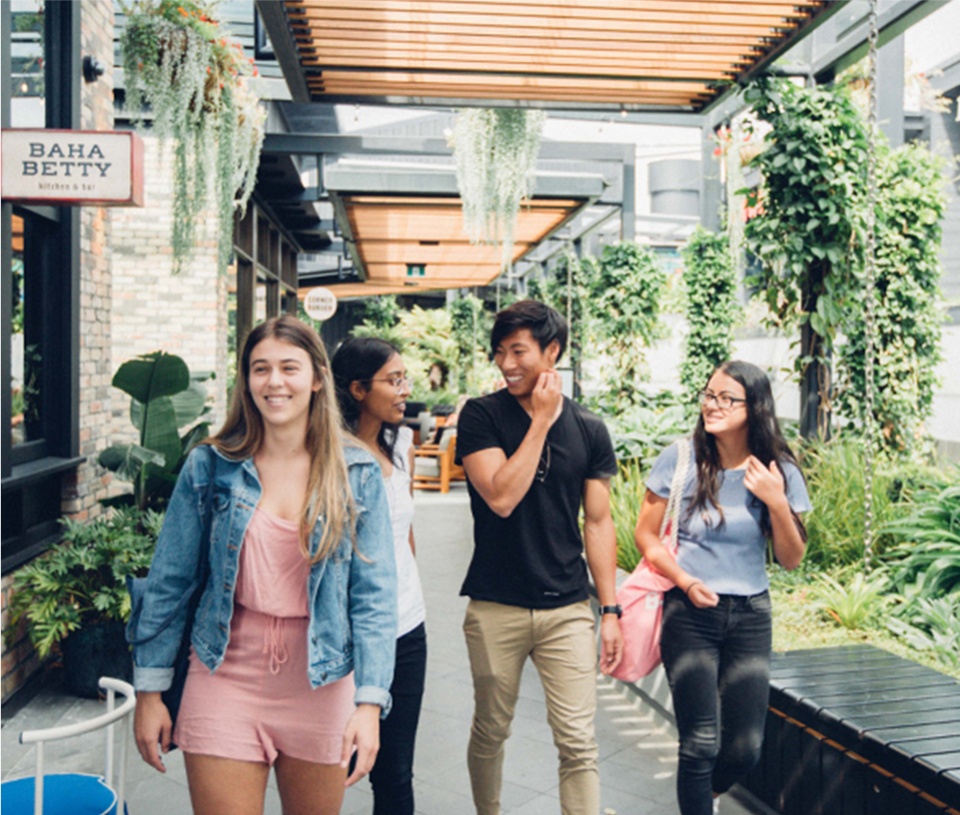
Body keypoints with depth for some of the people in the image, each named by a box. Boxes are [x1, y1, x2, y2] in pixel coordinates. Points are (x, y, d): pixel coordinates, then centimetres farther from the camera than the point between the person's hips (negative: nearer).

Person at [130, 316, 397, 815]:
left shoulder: (358, 474, -5)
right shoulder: (209, 466, -4)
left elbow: (374, 594, -7)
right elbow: (168, 582, 1)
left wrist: (370, 701, -15)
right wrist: (149, 691, 2)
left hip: (320, 681, 1)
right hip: (226, 676, 0)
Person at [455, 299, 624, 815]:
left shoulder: (589, 430, 2)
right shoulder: (481, 416, -5)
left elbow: (598, 523, 6)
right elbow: (502, 497, -18)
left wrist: (610, 610, 3)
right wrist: (542, 420, -14)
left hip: (567, 609, 1)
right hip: (496, 608, -1)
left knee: (578, 744, 0)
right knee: (490, 732, 15)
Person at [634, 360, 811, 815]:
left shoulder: (779, 471, -3)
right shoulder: (680, 459, -9)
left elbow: (792, 560, 0)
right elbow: (646, 535, -1)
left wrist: (777, 503, -16)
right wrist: (685, 581, -15)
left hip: (750, 615, 3)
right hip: (690, 613, -2)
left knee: (745, 750, 8)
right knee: (701, 743, -4)